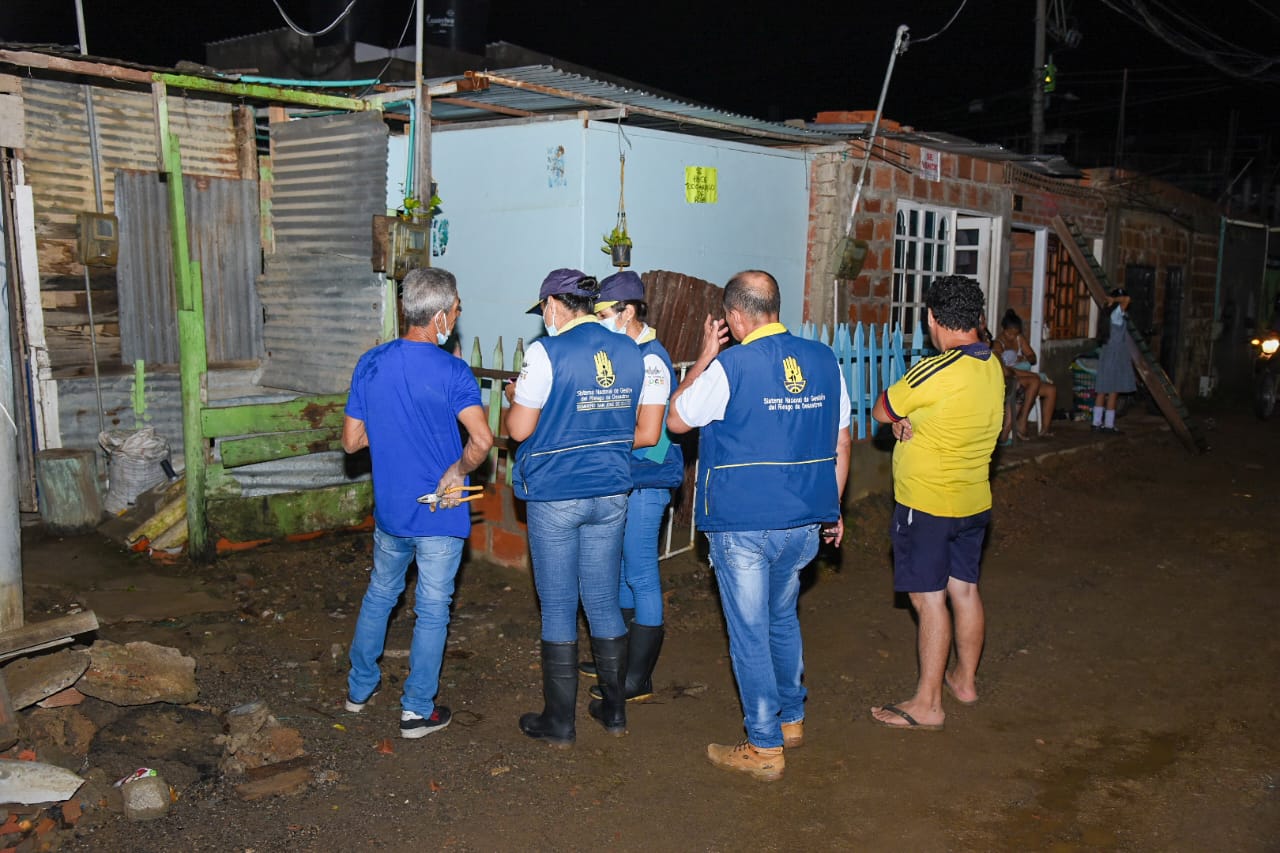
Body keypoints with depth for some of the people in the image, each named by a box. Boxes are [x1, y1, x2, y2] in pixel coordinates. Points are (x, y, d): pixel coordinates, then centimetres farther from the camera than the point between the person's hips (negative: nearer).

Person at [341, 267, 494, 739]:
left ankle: (359, 687, 38)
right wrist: (457, 471, -11)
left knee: (379, 595, 24)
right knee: (432, 611, 8)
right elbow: (481, 440, -30)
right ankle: (417, 709, 18)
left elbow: (351, 440, 1)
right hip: (440, 512, -5)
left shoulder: (370, 363, -3)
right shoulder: (452, 371, -17)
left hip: (389, 509, 5)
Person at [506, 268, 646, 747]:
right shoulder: (629, 352, 4)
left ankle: (559, 723, 16)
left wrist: (515, 398, 6)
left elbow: (519, 429, -13)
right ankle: (614, 709, 26)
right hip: (611, 493, 5)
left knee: (558, 608, 5)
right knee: (604, 602, 16)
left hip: (556, 496, -5)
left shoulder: (547, 352, -14)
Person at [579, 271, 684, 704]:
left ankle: (638, 679, 9)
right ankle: (620, 657, 32)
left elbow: (647, 434, -23)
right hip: (622, 479, 10)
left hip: (645, 481, -10)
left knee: (641, 576, -1)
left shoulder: (650, 360, -18)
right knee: (619, 571, 18)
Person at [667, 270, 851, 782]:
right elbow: (841, 442, 8)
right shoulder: (824, 360, 2)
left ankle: (765, 748, 15)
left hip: (743, 524, -6)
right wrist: (832, 507, 18)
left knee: (750, 633, 6)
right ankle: (792, 720, 37)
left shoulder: (730, 366, -15)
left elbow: (676, 420, 0)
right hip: (805, 521, 6)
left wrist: (704, 356, 5)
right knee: (783, 619, 24)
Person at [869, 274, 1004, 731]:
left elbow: (881, 411, -10)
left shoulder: (933, 372, -23)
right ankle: (965, 679, 34)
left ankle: (927, 705, 7)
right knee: (965, 589, 18)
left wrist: (901, 417, 10)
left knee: (930, 599, -2)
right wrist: (911, 420, -7)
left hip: (927, 505, -8)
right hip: (973, 502, 8)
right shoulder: (993, 367, 3)